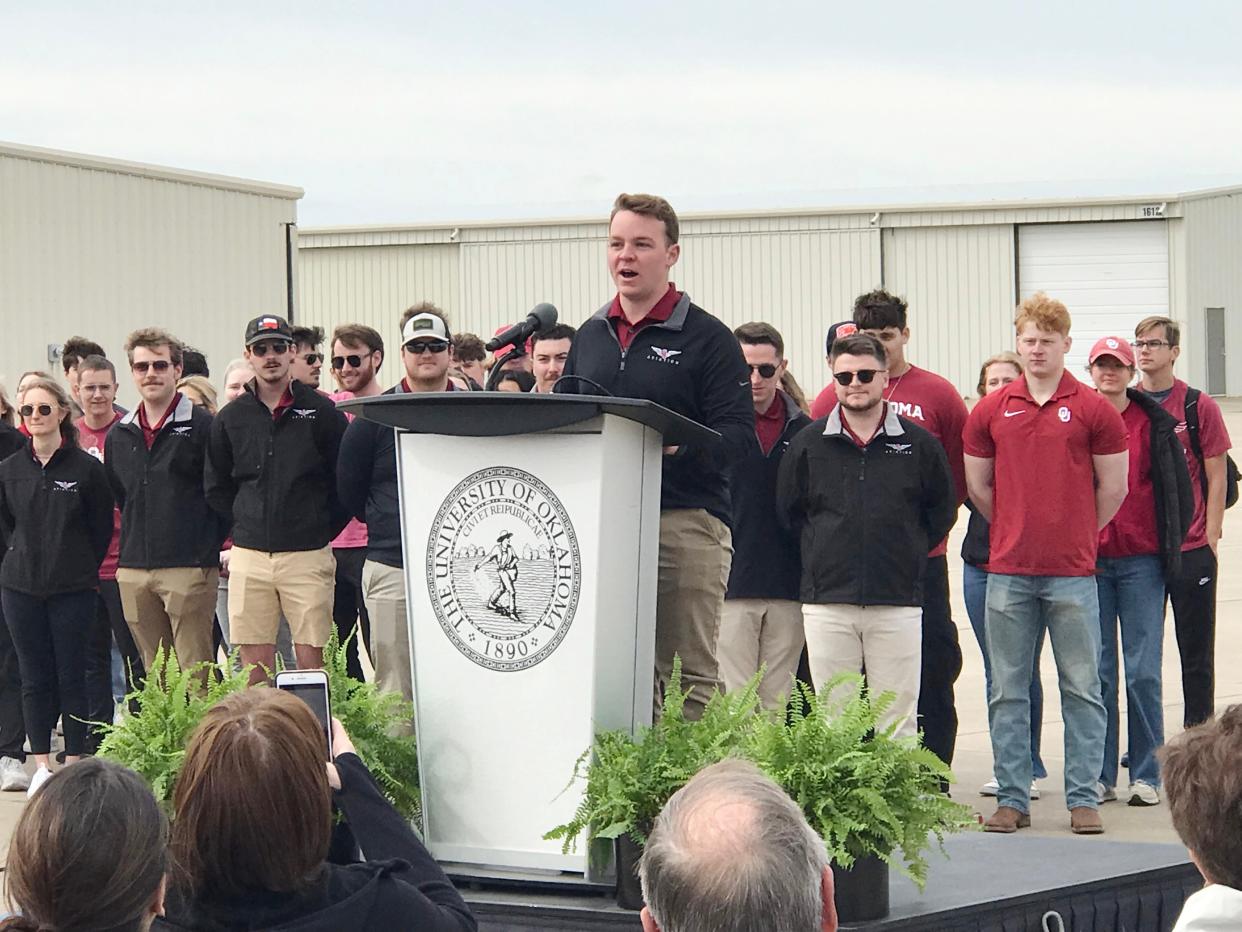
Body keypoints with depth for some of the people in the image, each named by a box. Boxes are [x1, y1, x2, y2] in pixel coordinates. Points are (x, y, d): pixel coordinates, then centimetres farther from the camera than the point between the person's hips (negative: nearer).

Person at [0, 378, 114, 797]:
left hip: (73, 589, -3)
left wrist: (82, 568, 1)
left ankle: (74, 763, 7)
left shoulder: (86, 468, -5)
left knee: (71, 676, 0)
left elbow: (103, 527, 1)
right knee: (34, 677, 5)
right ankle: (42, 766, 12)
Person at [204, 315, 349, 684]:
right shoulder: (230, 418, 9)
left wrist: (323, 531, 2)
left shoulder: (321, 411, 2)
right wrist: (245, 526, 10)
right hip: (249, 556, 2)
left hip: (307, 556, -2)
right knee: (255, 665, 1)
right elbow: (216, 488, 18)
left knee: (310, 661, -4)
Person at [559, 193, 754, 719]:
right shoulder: (590, 336, 18)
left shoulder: (707, 338, 0)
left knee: (688, 676, -4)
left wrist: (678, 446, -25)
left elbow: (738, 433, -8)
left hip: (685, 522, -5)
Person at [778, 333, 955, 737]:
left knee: (898, 721, 1)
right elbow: (788, 512, 14)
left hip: (898, 602, -1)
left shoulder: (919, 444, 4)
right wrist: (824, 554, 9)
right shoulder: (808, 445, 6)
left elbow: (942, 511, 13)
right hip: (826, 602, 1)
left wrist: (907, 553, 8)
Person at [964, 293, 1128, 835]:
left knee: (1082, 689, 2)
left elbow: (1113, 488, 6)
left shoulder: (1094, 410, 0)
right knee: (1008, 690, 5)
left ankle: (1084, 799, 8)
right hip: (1008, 572, 2)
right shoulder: (991, 411, 6)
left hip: (1073, 572, -2)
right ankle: (1012, 798, 12)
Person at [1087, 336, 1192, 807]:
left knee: (1143, 672, -2)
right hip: (1088, 560, 1)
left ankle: (1146, 776, 5)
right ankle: (1099, 775, 8)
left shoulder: (1155, 424, 4)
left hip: (1141, 561, -1)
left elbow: (1180, 490, 9)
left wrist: (1170, 547, 6)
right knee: (1097, 672, 2)